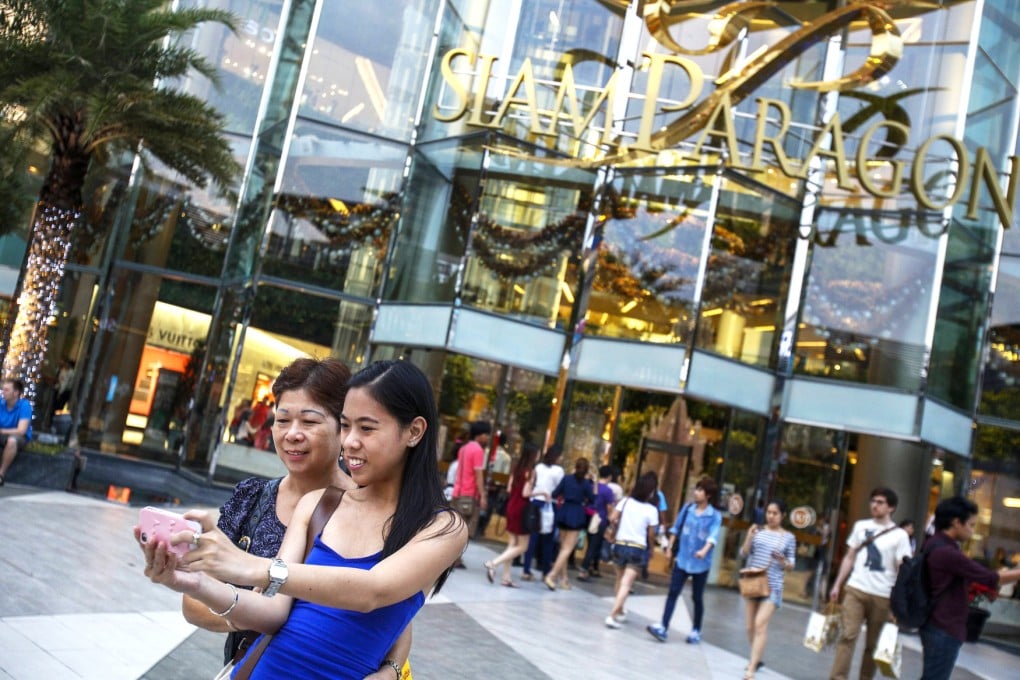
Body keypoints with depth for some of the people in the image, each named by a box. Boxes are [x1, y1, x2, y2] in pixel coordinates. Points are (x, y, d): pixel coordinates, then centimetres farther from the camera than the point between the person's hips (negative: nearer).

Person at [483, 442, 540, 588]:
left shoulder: (516, 468, 7)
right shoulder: (531, 471, -13)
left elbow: (510, 489, 8)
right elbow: (526, 493, -17)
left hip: (511, 506, 8)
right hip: (521, 509, -8)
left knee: (512, 544, 12)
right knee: (522, 546, 2)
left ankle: (507, 577, 13)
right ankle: (493, 564, -9)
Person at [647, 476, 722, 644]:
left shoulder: (715, 516, -8)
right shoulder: (687, 508, 2)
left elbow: (713, 535, -22)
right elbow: (676, 528, 12)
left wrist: (704, 550, -39)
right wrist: (670, 546, 11)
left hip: (700, 563, -2)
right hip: (682, 559, 3)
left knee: (697, 597, 10)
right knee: (673, 592, -4)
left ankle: (696, 631, 26)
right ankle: (663, 628, -6)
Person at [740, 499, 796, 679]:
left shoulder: (788, 537, 0)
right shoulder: (758, 530, 3)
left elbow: (791, 565, 3)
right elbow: (744, 554, 3)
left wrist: (783, 561, -18)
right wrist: (749, 537, -13)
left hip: (772, 586, -3)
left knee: (760, 624, -15)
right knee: (750, 626, 10)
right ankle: (756, 659, 31)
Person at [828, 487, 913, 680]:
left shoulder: (899, 535, -1)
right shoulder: (860, 526, 9)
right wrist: (837, 585, 9)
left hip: (882, 596, -1)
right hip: (855, 589, 2)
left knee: (873, 643, 6)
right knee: (848, 636, -8)